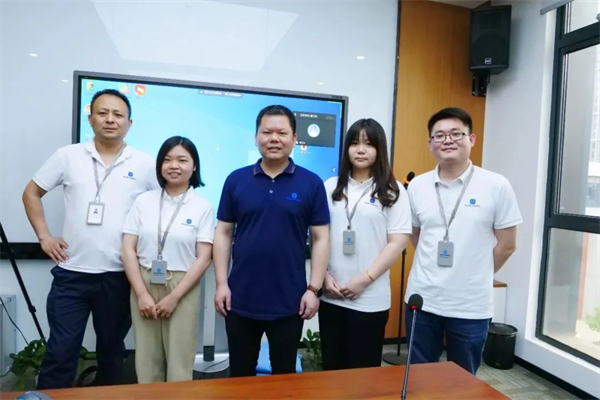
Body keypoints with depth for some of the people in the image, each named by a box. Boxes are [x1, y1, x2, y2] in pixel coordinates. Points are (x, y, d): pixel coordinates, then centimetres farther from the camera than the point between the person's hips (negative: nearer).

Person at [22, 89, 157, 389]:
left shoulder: (144, 164, -1)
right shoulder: (67, 156, 2)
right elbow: (31, 194, 11)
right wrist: (44, 236, 3)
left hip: (119, 276, 0)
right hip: (71, 273, 0)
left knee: (111, 349, 17)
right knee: (60, 352, 6)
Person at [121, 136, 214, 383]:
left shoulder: (203, 207, -3)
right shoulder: (144, 201, 4)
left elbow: (203, 259, -6)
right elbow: (128, 250, 1)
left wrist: (174, 297, -11)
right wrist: (142, 294, -7)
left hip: (183, 289, -2)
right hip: (144, 285, 2)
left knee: (179, 364, 6)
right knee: (146, 362, 10)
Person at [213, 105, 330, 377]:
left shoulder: (311, 183, -4)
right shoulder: (236, 180, 0)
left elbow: (320, 238, -2)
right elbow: (223, 233, 3)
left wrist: (314, 289, -6)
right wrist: (221, 283, -1)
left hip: (290, 301, -1)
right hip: (241, 299, 2)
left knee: (285, 374, 18)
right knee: (240, 375, 18)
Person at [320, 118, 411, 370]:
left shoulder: (392, 191, -2)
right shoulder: (331, 187, 6)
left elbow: (398, 242, -6)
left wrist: (365, 279, -12)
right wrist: (324, 275, -4)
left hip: (370, 298, -3)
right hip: (331, 295, 3)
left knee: (363, 369, 9)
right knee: (332, 367, 15)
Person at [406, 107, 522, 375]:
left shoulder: (496, 186, -7)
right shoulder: (417, 186, 1)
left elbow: (507, 245, -1)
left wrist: (477, 276, 5)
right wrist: (436, 270, 6)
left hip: (472, 307, -2)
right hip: (422, 300, 2)